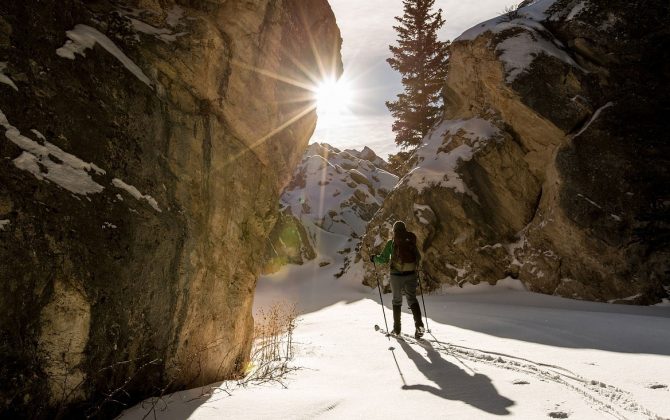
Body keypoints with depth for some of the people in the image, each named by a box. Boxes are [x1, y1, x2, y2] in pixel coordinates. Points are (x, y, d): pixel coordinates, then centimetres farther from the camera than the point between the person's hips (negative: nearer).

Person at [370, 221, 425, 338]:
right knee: (412, 298, 5)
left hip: (396, 274, -2)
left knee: (397, 300, 14)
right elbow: (418, 257, 10)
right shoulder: (411, 240, 5)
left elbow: (384, 259, -7)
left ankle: (397, 328, 17)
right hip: (411, 274, 2)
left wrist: (374, 258, 12)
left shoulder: (391, 242, -4)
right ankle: (419, 323, -16)